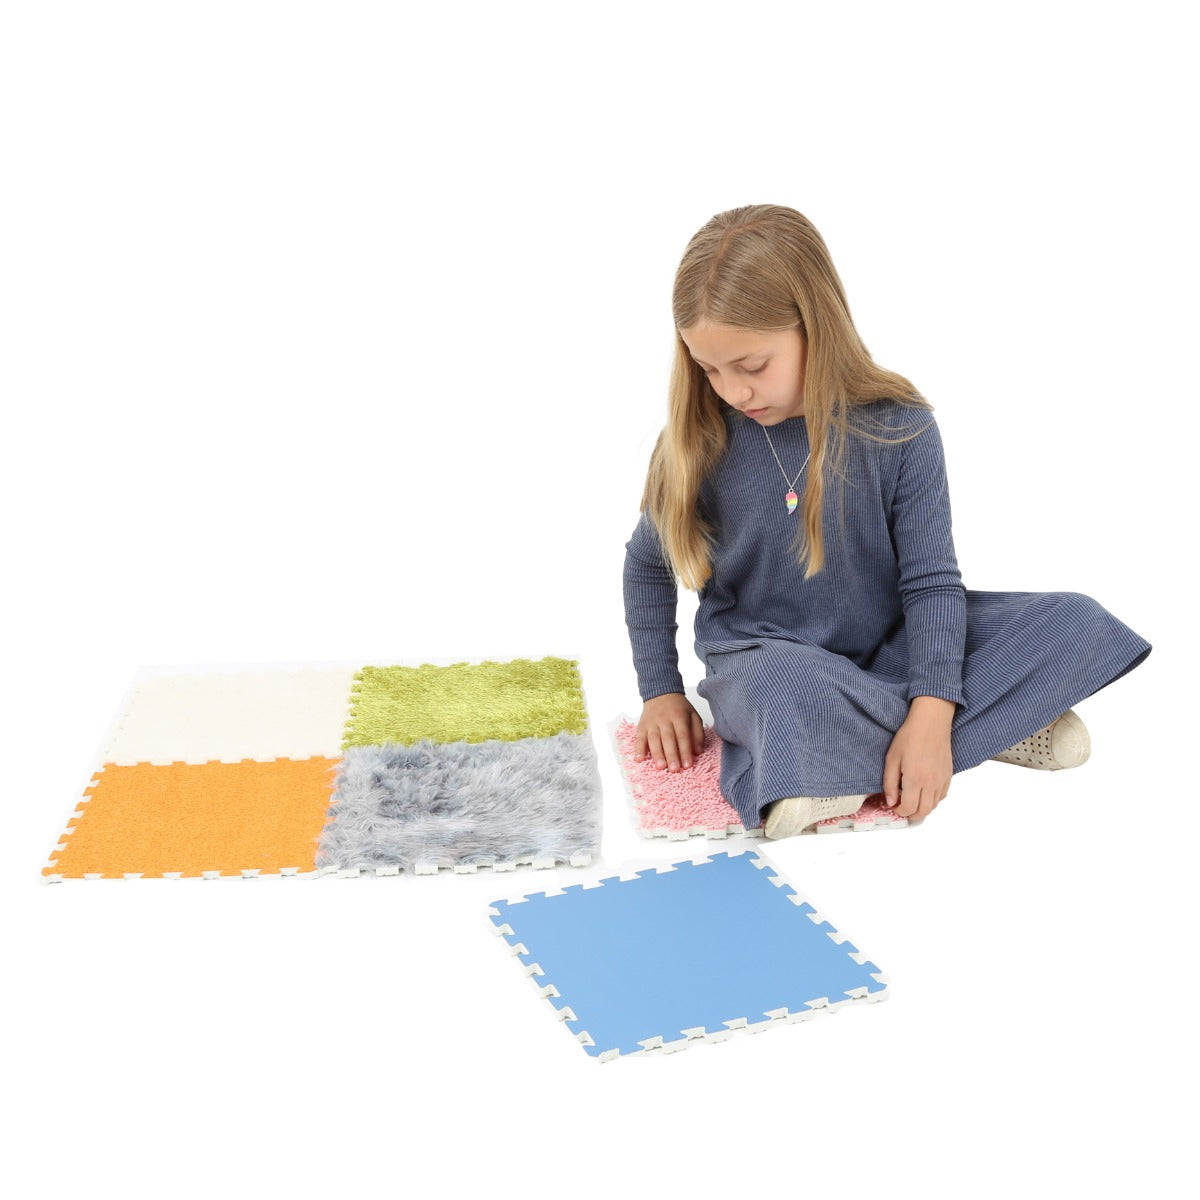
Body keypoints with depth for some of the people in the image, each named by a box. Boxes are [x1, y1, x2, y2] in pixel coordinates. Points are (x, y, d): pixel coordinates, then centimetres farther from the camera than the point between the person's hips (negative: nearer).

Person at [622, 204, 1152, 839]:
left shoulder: (899, 427, -12)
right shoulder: (699, 440, -10)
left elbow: (930, 580, -12)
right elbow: (647, 565, 5)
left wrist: (930, 715, -25)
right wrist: (659, 690, -1)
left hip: (888, 645, 2)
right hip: (764, 660, -1)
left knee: (1076, 622, -15)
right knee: (782, 689, -40)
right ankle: (996, 724, -15)